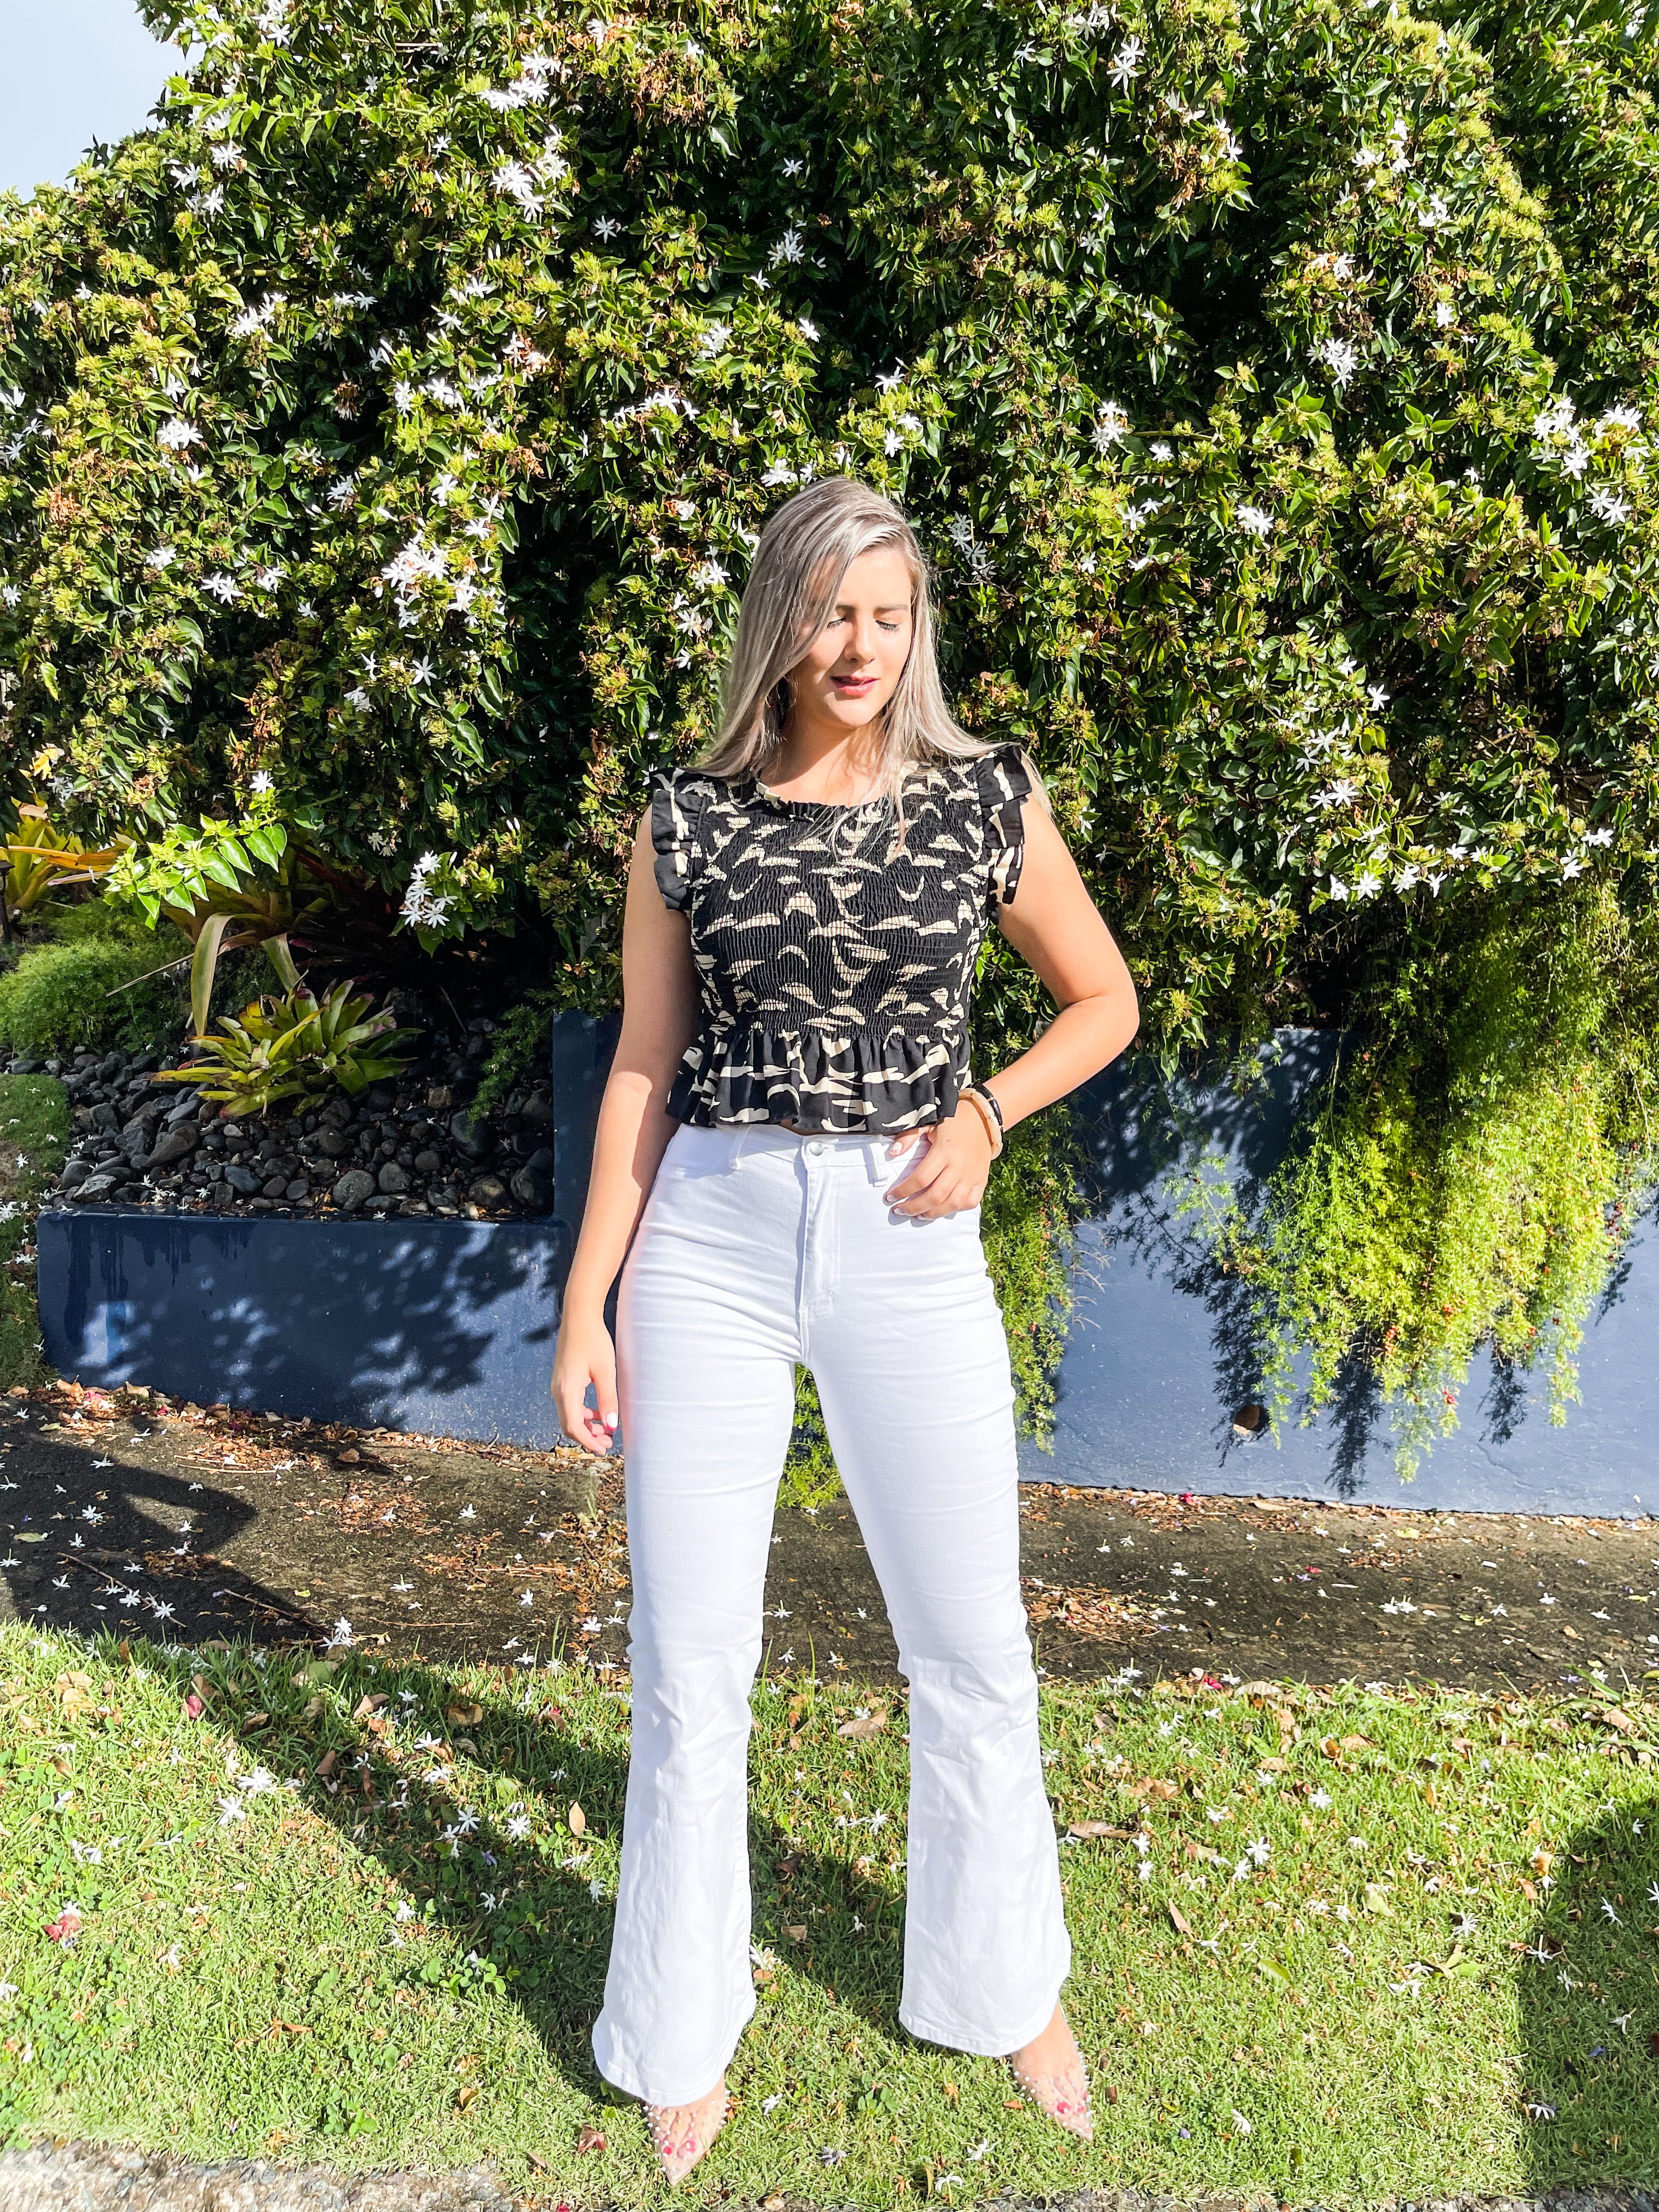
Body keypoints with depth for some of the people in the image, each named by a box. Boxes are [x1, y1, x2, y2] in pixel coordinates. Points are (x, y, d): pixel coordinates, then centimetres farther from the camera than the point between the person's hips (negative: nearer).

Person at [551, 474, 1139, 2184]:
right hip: (710, 1245, 1)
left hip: (908, 1252, 0)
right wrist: (586, 1307, 2)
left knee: (971, 1652, 11)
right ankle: (685, 2028, 34)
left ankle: (1002, 1988, 39)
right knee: (690, 1659, 9)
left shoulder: (988, 801, 3)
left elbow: (1105, 1000, 13)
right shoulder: (689, 818, 3)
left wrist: (986, 1114, -5)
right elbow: (642, 1068, 5)